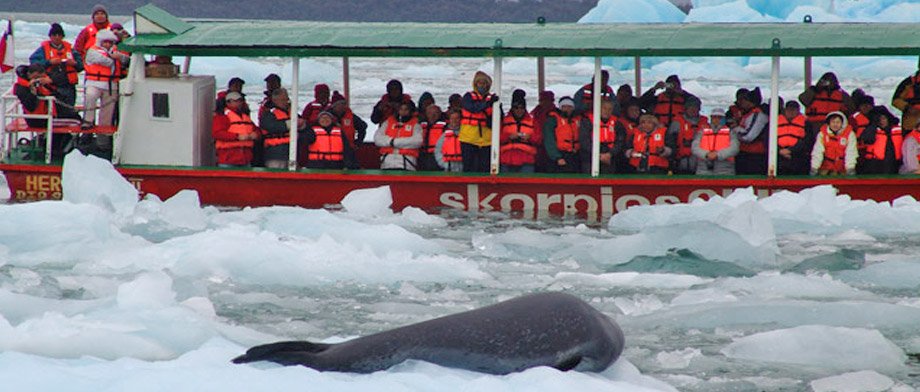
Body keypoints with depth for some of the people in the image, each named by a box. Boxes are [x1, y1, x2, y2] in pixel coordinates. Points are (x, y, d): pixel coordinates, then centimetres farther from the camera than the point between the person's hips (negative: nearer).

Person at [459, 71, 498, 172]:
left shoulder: (491, 98, 9)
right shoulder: (468, 97, 1)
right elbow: (473, 108, -21)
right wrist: (487, 103, -35)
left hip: (486, 140, 3)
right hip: (469, 139, -3)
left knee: (484, 169, 5)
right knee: (469, 168, -1)